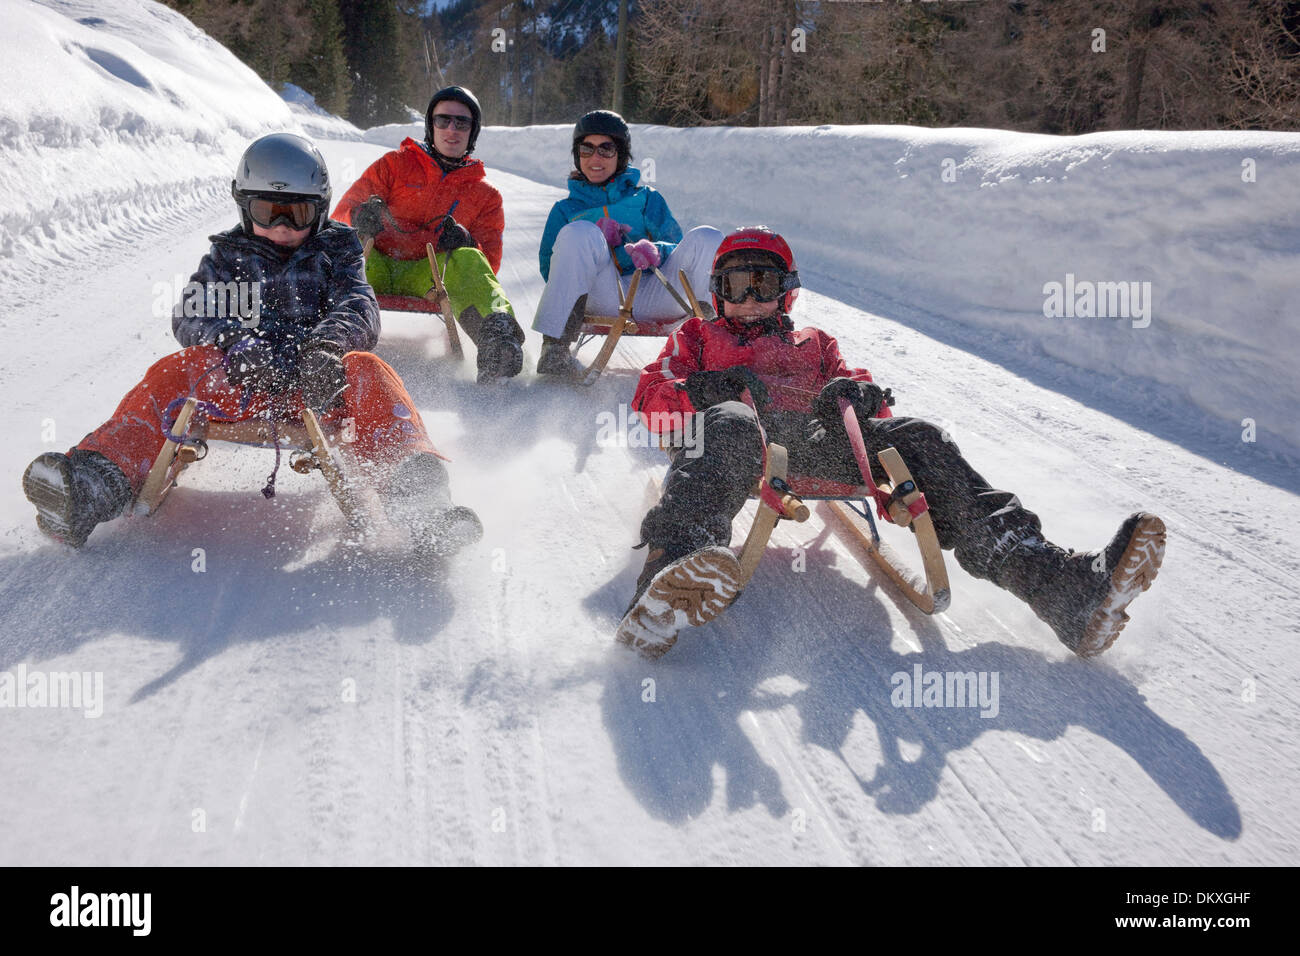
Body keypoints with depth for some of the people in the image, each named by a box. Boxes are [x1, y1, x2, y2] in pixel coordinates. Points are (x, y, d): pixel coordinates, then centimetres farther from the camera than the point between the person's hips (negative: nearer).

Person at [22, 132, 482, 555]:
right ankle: (95, 486, -45)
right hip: (238, 386, 1)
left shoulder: (334, 253, 18)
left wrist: (328, 344, -27)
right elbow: (191, 317, 4)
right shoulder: (228, 257, 20)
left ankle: (415, 493, -53)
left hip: (319, 387, -1)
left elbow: (359, 308, -1)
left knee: (366, 371, -30)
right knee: (175, 373, -24)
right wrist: (235, 344, -21)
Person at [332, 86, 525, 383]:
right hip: (374, 268, 0)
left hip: (430, 275, 0)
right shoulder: (395, 164, 19)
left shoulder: (485, 196, 21)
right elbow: (345, 209, 11)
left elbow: (488, 260, 12)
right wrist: (361, 215, -16)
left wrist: (466, 243, -12)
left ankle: (496, 338, -56)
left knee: (466, 260, -32)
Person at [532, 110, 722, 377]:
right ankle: (554, 349, -33)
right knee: (579, 232, -29)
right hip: (602, 298, -1)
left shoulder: (647, 199, 24)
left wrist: (655, 252, -17)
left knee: (706, 239, -20)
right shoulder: (566, 210, 24)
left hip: (653, 295, 1)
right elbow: (550, 270, 10)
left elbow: (677, 252, 10)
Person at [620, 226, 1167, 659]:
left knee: (916, 440, -25)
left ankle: (1063, 588, -42)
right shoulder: (699, 337, 37)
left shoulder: (813, 345, 42)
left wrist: (854, 393, -2)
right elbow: (652, 397, 19)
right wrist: (707, 388, -4)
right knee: (731, 425, -42)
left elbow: (859, 392, 25)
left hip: (815, 440, 3)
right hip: (742, 428, -3)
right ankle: (669, 584, -72)